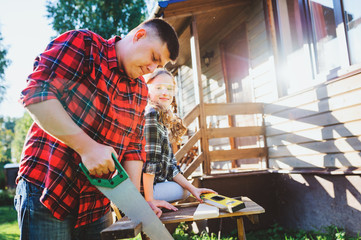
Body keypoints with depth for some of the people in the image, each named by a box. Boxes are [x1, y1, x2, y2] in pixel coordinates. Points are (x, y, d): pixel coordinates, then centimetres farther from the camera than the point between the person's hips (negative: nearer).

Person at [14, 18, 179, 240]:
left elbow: (133, 147, 10)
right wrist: (87, 146, -24)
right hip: (46, 193, -6)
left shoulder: (140, 91, 10)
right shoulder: (82, 45, -9)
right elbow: (36, 93, -20)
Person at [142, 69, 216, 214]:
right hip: (140, 189, -9)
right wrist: (149, 200, -24)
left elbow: (170, 164, 11)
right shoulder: (150, 113, -16)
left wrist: (192, 188, 6)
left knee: (187, 189, 22)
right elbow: (149, 158, -23)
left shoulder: (165, 121, 11)